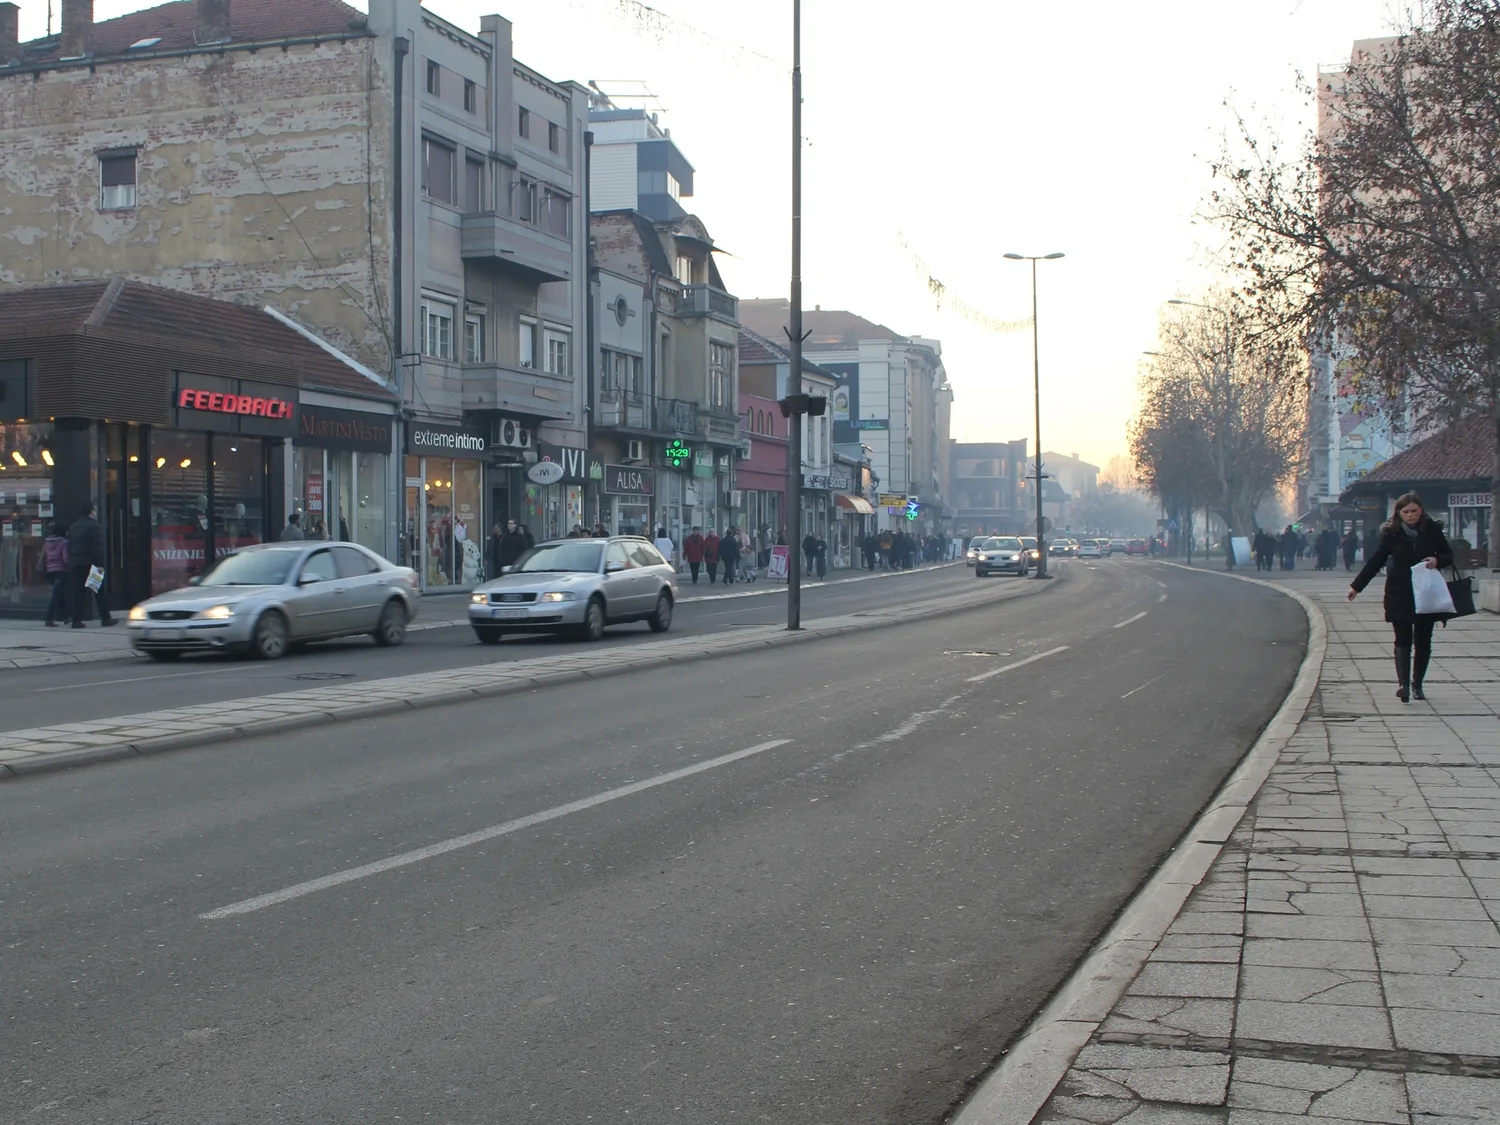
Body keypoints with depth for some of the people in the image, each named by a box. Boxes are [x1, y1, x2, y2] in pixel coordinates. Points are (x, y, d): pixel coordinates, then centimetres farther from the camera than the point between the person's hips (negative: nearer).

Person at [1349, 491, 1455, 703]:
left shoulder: (1433, 530, 0)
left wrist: (1437, 561, -15)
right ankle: (1403, 683, -19)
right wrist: (1356, 586, 6)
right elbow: (1376, 560, 5)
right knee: (1403, 640, -7)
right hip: (1399, 595, -1)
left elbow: (1449, 556, 9)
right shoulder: (1392, 533, -2)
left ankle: (1417, 684, 17)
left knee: (1423, 642, 7)